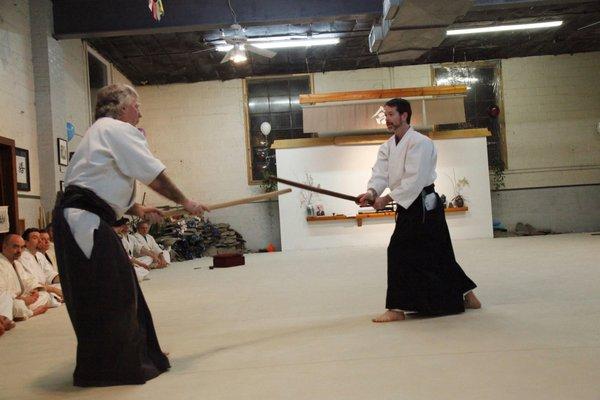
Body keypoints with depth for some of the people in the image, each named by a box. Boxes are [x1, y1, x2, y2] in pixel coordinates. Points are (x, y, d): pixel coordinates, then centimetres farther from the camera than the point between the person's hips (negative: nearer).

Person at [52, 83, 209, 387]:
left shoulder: (101, 132, 25)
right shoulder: (119, 130, -6)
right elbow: (155, 176, -7)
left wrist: (137, 210, 18)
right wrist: (185, 202, 4)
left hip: (86, 220, 10)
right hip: (83, 220, -10)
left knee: (119, 289, 15)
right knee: (105, 295, -5)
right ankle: (101, 367, 5)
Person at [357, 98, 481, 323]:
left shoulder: (419, 143, -14)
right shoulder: (388, 147, 13)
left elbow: (414, 179, -22)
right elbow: (380, 174, -1)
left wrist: (386, 199, -25)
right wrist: (371, 192, -22)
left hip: (423, 205, -9)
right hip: (408, 206, 9)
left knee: (399, 252, -13)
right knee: (438, 255, 16)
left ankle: (397, 309, -5)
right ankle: (466, 296, 30)